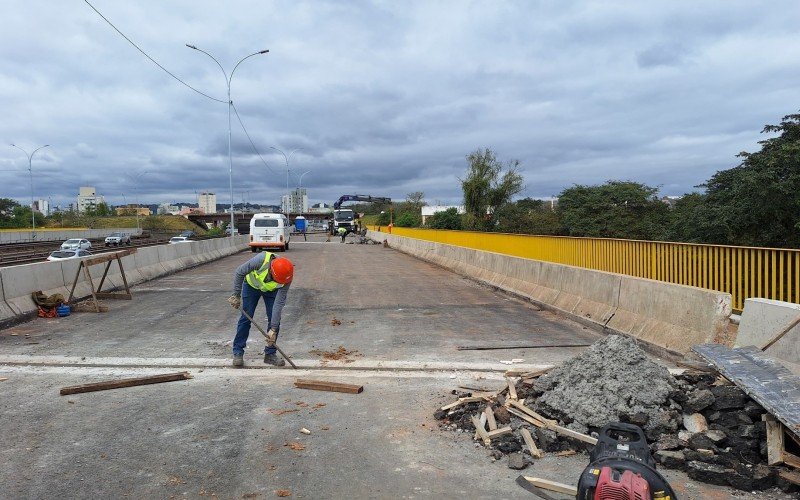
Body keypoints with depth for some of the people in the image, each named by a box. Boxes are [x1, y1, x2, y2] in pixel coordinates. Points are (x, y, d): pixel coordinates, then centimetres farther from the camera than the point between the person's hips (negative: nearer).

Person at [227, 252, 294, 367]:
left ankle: (270, 354, 6)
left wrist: (273, 329, -31)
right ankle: (238, 353, 6)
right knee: (246, 318, -5)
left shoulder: (286, 278, -34)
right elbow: (239, 272, -25)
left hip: (271, 290, 1)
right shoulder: (262, 259, -42)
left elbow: (279, 303, -30)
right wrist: (236, 295, -21)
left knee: (275, 319, -7)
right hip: (252, 285, -1)